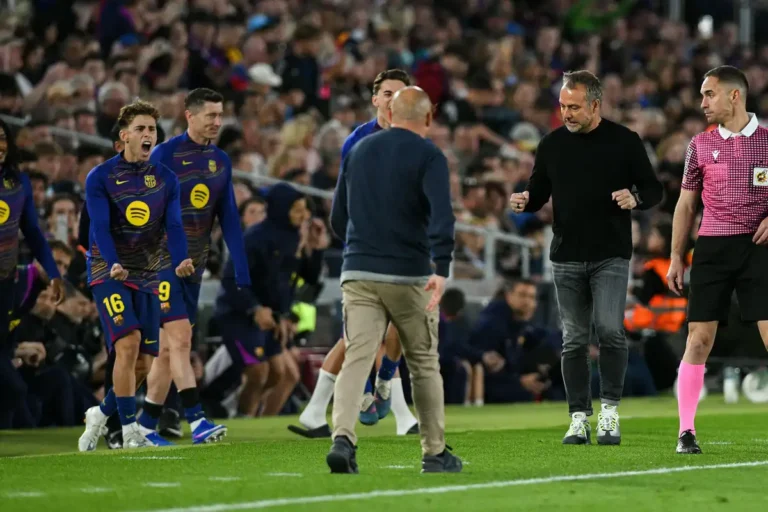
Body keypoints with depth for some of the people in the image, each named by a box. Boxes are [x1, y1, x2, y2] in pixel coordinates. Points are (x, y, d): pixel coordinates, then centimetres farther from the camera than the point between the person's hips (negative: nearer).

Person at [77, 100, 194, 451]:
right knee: (128, 344, -23)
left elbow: (174, 225, -5)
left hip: (147, 277, 5)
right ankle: (129, 431, -17)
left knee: (143, 364, 3)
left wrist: (180, 261, -26)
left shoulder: (166, 179, 6)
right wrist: (113, 263, -34)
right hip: (109, 274, -5)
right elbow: (100, 226, -15)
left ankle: (100, 415, 28)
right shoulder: (100, 178, -5)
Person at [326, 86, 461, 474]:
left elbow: (338, 216, 18)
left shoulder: (358, 151, 12)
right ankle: (435, 454, 18)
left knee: (356, 358, -6)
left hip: (357, 274, 3)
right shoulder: (429, 156, -4)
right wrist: (441, 269, -28)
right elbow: (442, 216, -19)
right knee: (424, 364, 11)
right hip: (409, 277, -3)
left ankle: (343, 438, -28)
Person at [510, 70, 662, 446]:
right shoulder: (552, 144, 7)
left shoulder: (624, 141, -1)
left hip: (611, 256, -3)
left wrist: (634, 198, -19)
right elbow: (539, 192, 15)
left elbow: (653, 190, 3)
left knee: (609, 328, -17)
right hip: (567, 257, 3)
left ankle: (609, 410, -3)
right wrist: (525, 202, -7)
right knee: (574, 340, 4)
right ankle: (579, 419, 11)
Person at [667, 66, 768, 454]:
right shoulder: (701, 145, 9)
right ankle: (686, 431, 3)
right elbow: (686, 204, 13)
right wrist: (676, 257, 9)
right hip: (712, 247, 1)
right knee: (698, 340, -3)